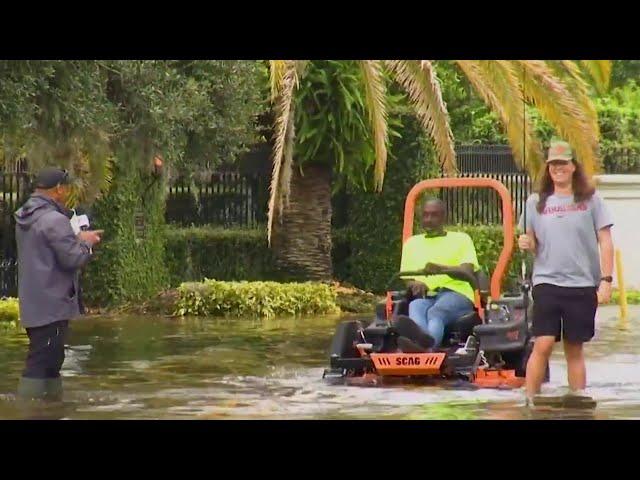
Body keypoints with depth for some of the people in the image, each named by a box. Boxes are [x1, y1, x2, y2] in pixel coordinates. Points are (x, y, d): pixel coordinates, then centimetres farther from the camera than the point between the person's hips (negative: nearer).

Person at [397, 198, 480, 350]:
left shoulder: (461, 239, 18)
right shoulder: (412, 243, 28)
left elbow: (468, 273, 0)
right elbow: (406, 279, 19)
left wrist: (441, 269, -22)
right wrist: (414, 284, -9)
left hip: (455, 293, -2)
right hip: (424, 297, 3)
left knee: (436, 312, -40)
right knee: (415, 307, -38)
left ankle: (427, 342, -76)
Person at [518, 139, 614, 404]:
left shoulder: (590, 200, 3)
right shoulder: (536, 202, 8)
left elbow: (605, 241, 2)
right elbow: (531, 241, 14)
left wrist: (606, 280, -6)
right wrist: (526, 243, -10)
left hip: (583, 285, 0)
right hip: (547, 282, 0)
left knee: (575, 349, 5)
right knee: (543, 344, -10)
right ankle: (530, 401, -5)